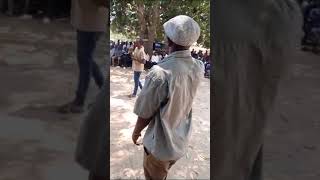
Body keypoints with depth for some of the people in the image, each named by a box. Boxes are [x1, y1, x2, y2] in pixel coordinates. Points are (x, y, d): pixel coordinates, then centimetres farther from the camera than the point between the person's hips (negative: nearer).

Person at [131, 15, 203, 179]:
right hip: (181, 142, 6)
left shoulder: (160, 72, -32)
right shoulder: (199, 68, -13)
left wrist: (136, 132, -1)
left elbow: (145, 114, -20)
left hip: (160, 145, -6)